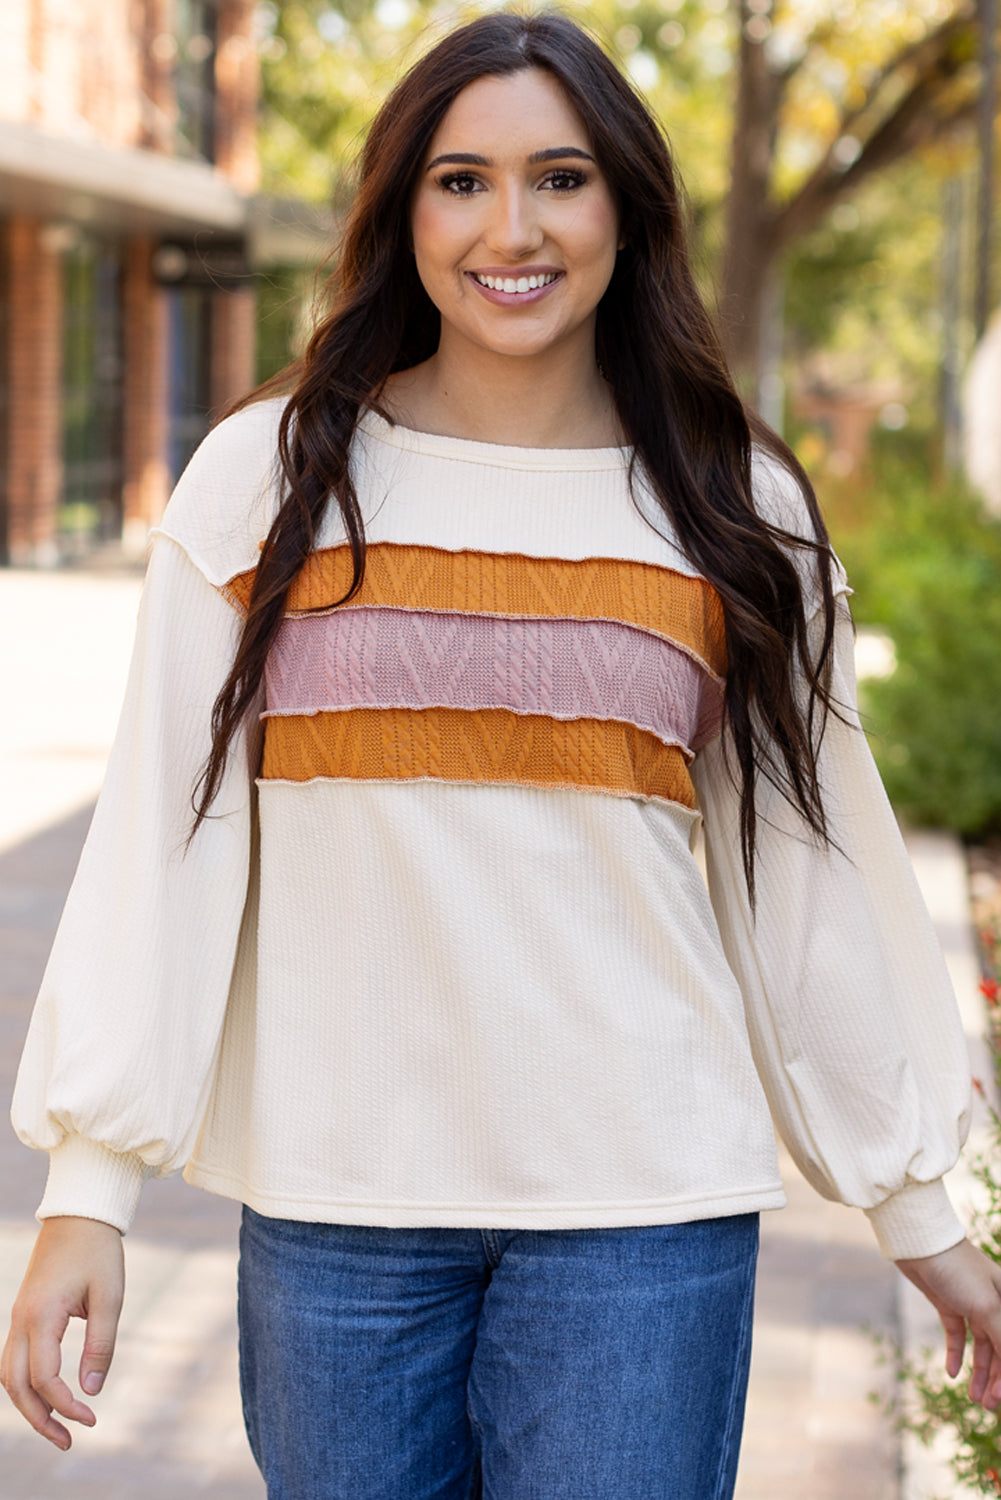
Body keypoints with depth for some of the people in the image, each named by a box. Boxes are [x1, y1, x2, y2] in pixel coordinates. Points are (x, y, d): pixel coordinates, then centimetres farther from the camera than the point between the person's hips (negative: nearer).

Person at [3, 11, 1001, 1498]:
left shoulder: (733, 510, 5)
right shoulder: (271, 475, 2)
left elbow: (811, 875, 9)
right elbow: (162, 836, 1)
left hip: (645, 1207, 0)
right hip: (331, 1203, 0)